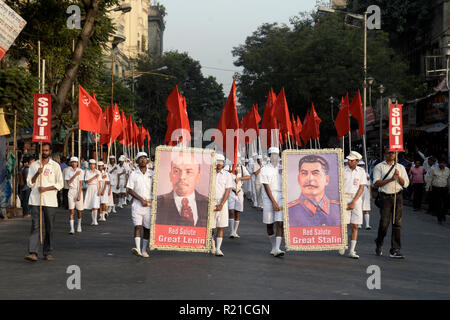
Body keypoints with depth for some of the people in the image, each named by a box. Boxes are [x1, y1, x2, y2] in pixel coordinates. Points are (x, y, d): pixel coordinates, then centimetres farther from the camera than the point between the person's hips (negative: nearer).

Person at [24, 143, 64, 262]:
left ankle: (48, 252, 11)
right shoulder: (34, 165, 11)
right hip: (35, 200, 0)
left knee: (49, 228, 3)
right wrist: (37, 173, -9)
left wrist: (46, 188, -10)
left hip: (50, 200, 0)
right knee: (35, 226, -8)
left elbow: (60, 184, 3)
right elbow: (30, 183, 8)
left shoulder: (55, 166, 6)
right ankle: (33, 252, -14)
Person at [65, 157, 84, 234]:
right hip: (71, 191, 0)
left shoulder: (80, 171, -1)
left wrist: (79, 195, -11)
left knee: (79, 210, 8)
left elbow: (80, 184, -5)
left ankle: (79, 225, 32)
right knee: (71, 211, -9)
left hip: (78, 191, 0)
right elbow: (68, 182, -7)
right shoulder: (68, 170, 1)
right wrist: (75, 175, -15)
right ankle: (72, 228, -12)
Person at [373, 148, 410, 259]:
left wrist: (398, 176, -10)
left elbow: (406, 184, 8)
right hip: (385, 197, -3)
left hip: (398, 196, 3)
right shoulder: (379, 167, 5)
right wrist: (390, 179, -14)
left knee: (397, 223, -3)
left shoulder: (400, 167, 14)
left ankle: (395, 250, -1)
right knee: (384, 223, -3)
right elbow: (376, 183, -5)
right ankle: (379, 244, 23)